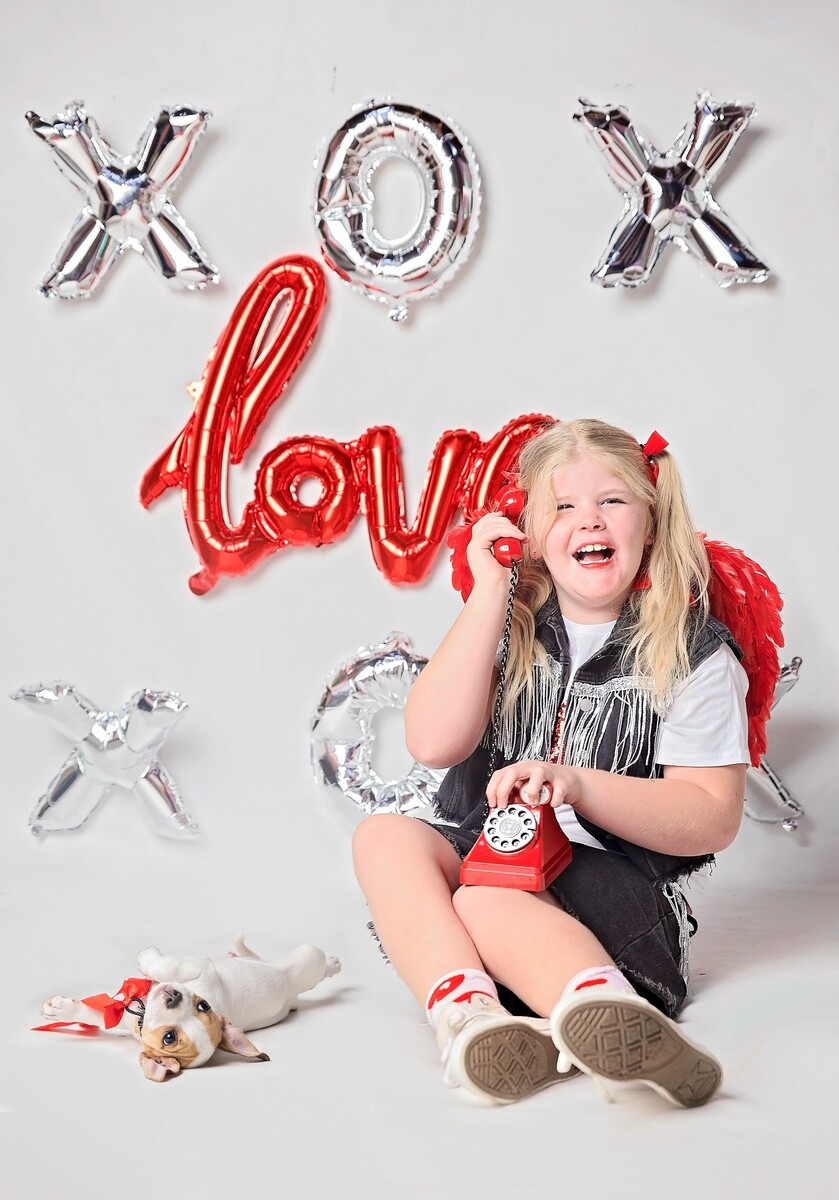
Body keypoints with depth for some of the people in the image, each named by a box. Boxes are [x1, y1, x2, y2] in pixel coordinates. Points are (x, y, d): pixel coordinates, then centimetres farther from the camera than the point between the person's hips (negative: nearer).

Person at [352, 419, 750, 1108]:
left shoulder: (693, 654, -2)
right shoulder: (510, 630, 7)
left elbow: (714, 818, -8)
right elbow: (433, 742, -9)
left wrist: (578, 786, -22)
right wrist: (489, 593, -11)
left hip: (618, 886, -5)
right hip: (484, 856, 5)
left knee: (486, 902, -34)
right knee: (385, 837, -23)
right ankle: (468, 1014, -47)